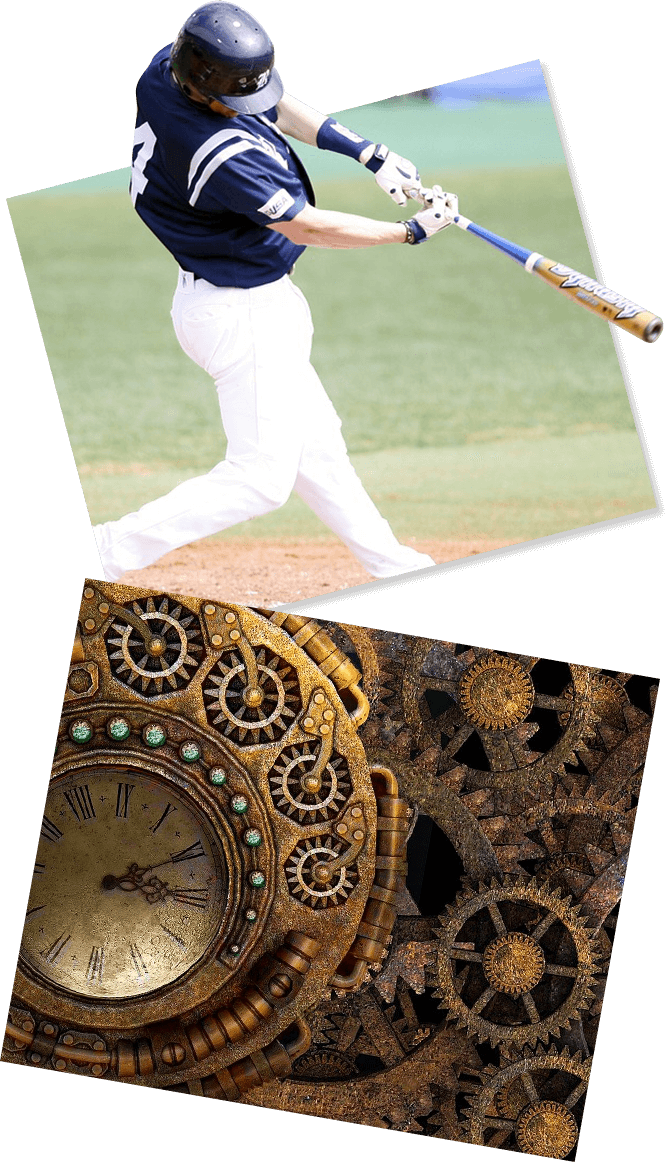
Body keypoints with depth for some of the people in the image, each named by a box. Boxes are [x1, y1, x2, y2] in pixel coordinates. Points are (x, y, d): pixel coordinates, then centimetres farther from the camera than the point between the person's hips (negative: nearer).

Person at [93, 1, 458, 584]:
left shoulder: (167, 67, -7)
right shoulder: (221, 155, -34)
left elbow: (277, 106, 9)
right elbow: (305, 226, -23)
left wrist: (370, 153, 1)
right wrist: (411, 231, -12)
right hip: (245, 315, -10)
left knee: (315, 444, 21)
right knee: (261, 478, -3)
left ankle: (388, 562, 34)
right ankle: (110, 551, -4)